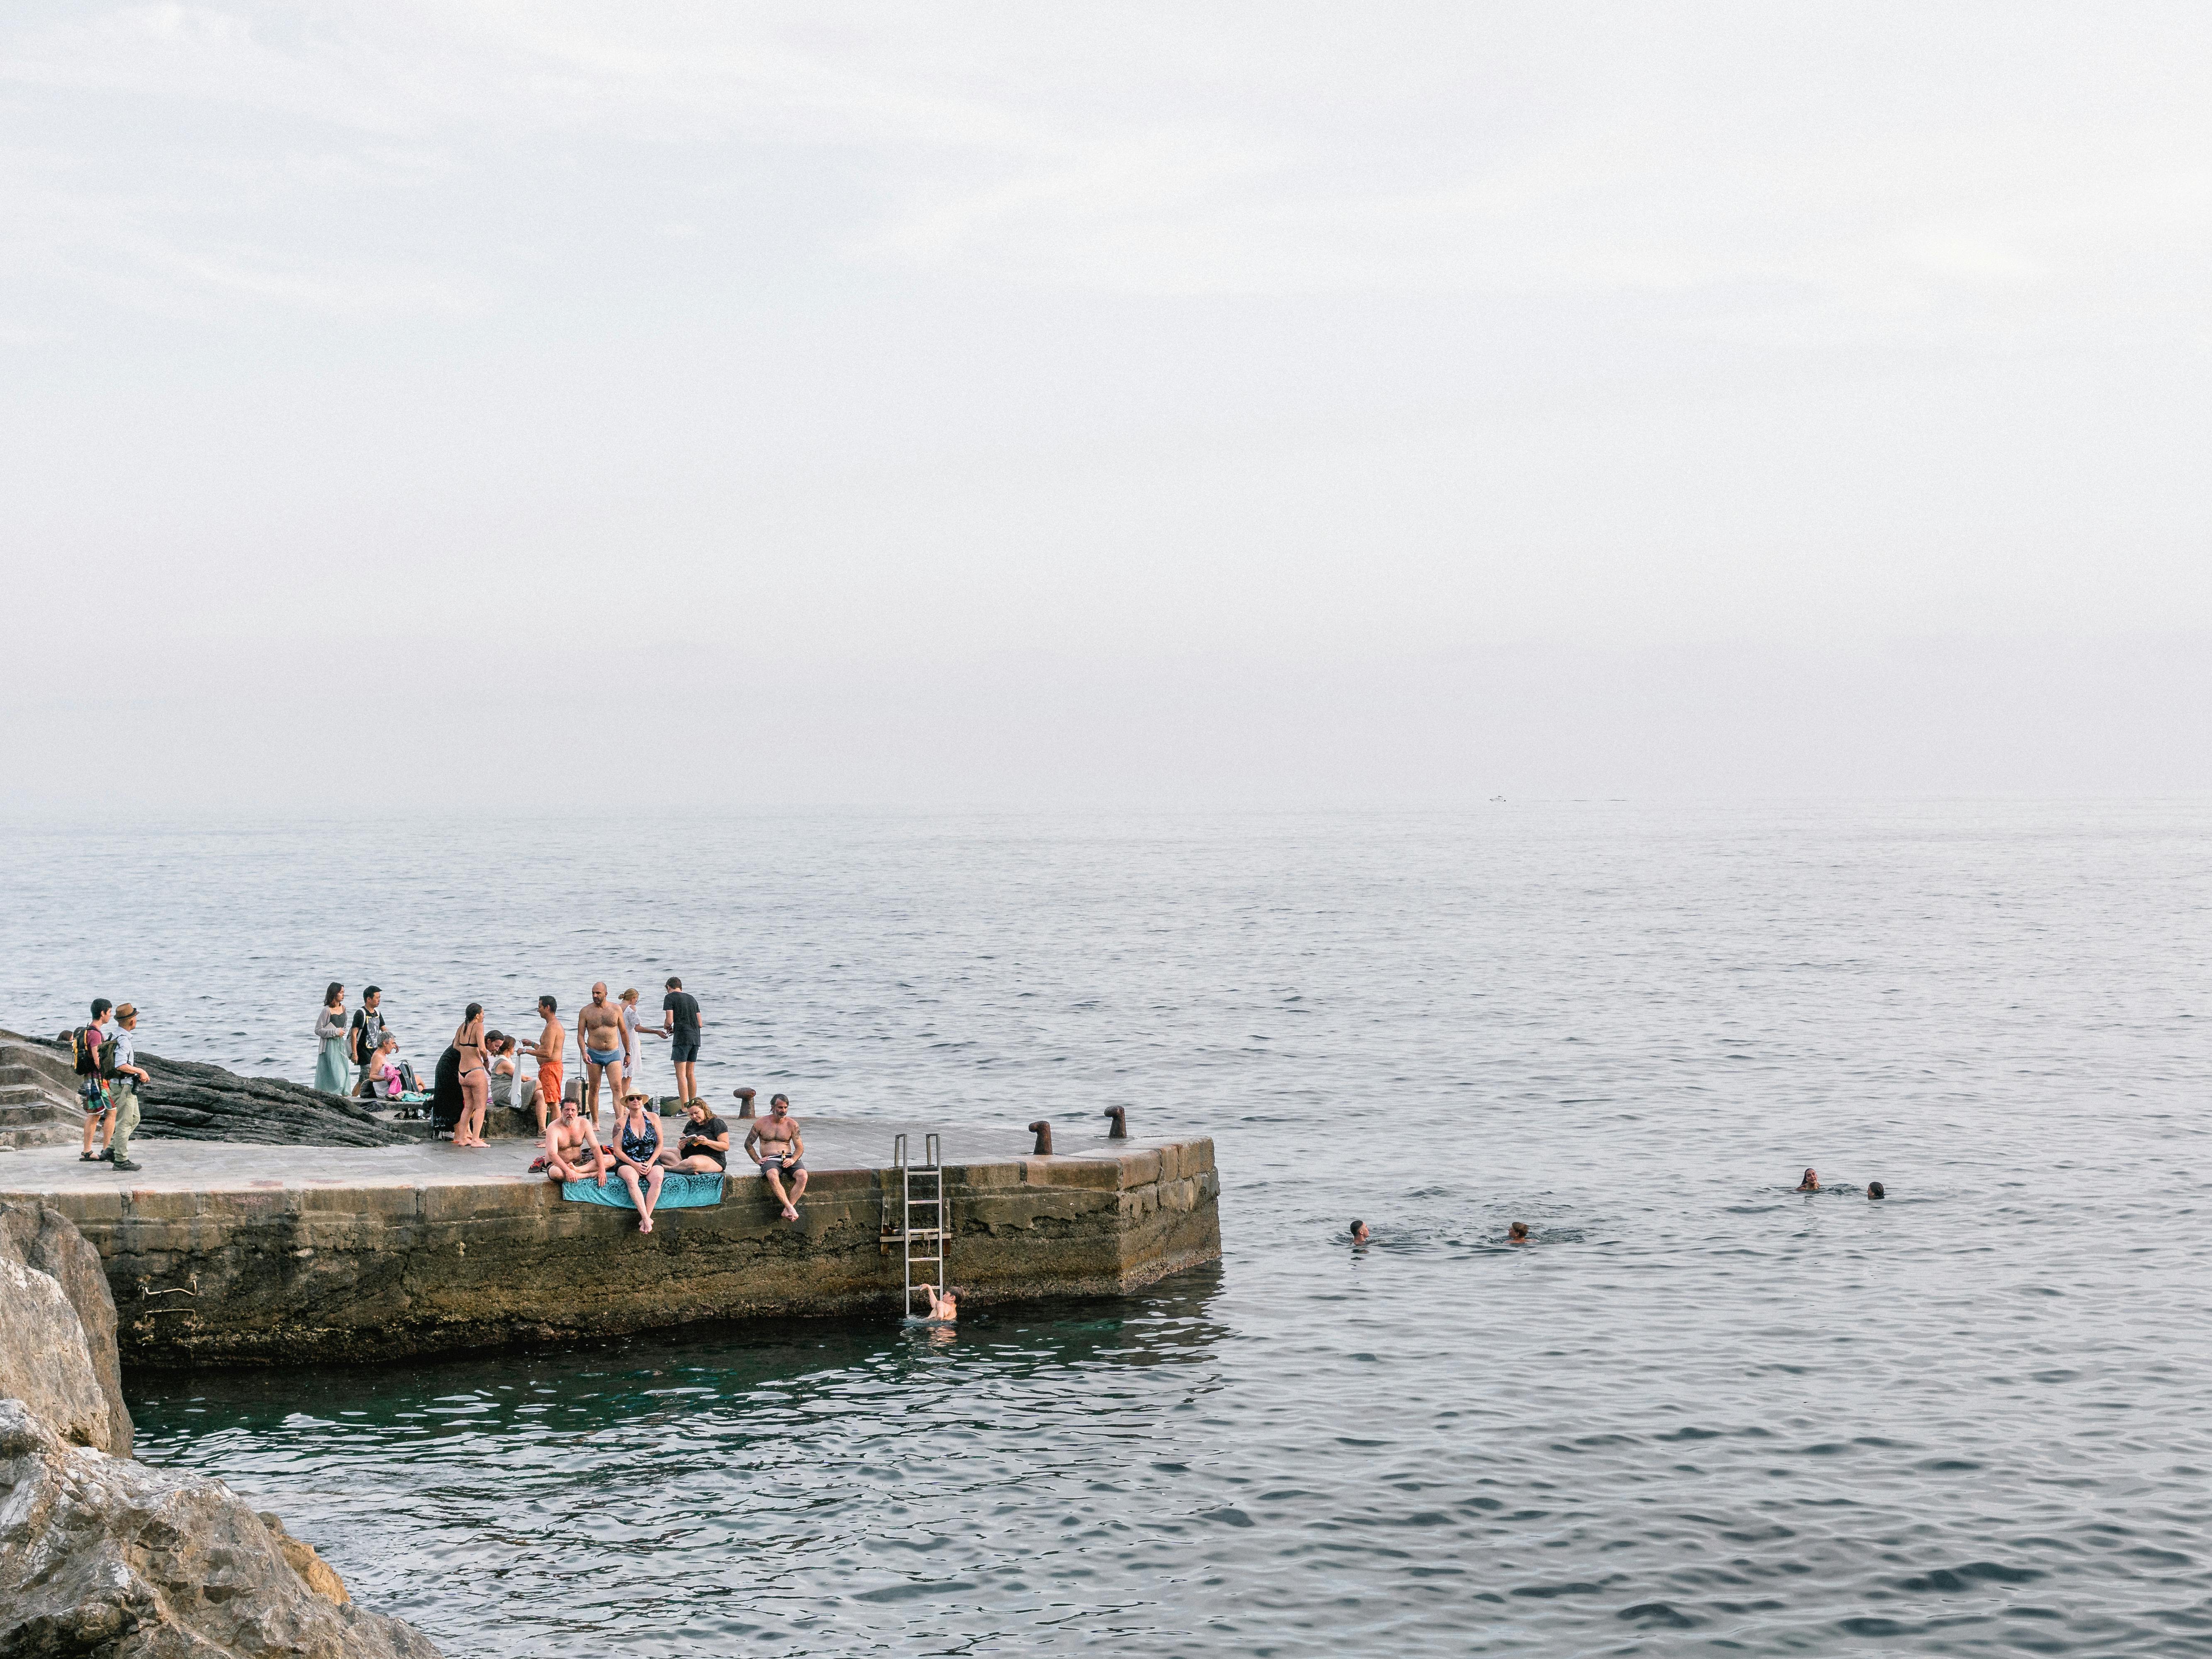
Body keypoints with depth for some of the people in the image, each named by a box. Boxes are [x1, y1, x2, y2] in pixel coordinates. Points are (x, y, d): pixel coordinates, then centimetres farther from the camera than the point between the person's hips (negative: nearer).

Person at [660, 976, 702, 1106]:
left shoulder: (670, 998, 0)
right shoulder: (692, 999, 19)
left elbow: (669, 1021, -11)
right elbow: (700, 1023, 18)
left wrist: (665, 1026, 12)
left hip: (681, 1038, -7)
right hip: (695, 1038, 7)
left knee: (681, 1074, -7)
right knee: (690, 1073, 13)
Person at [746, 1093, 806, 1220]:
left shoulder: (792, 1124, 10)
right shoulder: (761, 1124, 7)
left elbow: (800, 1147, 10)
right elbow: (748, 1144, 15)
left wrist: (793, 1159, -10)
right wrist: (758, 1160, 4)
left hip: (788, 1158, 2)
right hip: (770, 1160, -2)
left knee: (803, 1175, -31)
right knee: (773, 1176, -39)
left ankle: (787, 1211, -32)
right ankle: (791, 1209, -42)